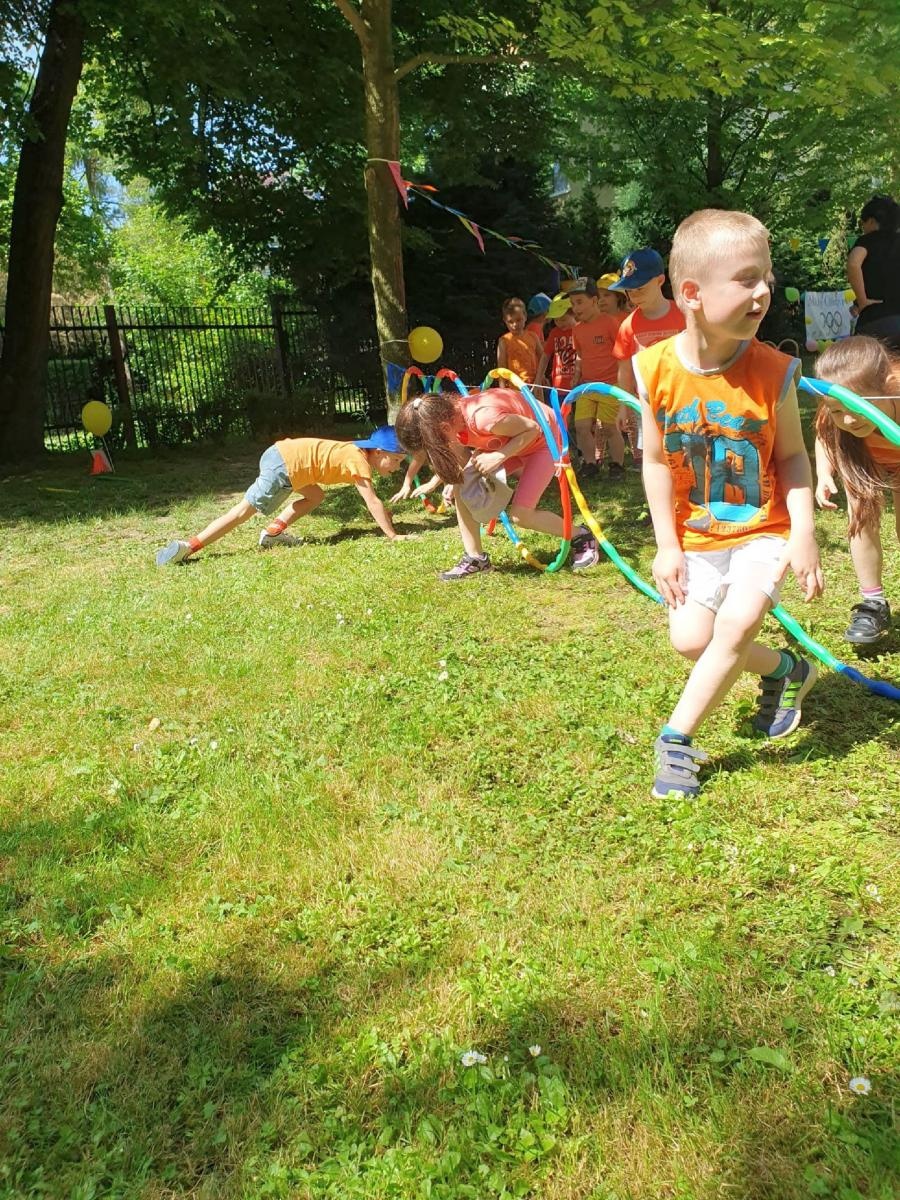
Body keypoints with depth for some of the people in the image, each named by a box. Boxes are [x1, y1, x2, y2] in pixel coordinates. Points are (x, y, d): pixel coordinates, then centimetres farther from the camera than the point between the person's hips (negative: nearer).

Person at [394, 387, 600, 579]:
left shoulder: (484, 418, -40)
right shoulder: (449, 416, -17)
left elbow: (532, 429, -26)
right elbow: (460, 456, 2)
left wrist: (499, 456, -32)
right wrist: (451, 479, -13)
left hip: (541, 438, -7)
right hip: (505, 442, 7)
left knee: (520, 514, -16)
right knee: (462, 487, -9)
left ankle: (582, 538, 7)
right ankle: (475, 558, 2)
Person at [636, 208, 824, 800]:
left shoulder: (773, 370, -14)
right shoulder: (657, 368, -13)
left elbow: (792, 457, -5)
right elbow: (657, 462, -5)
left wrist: (804, 532, -16)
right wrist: (667, 545, -6)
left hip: (764, 529, -2)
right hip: (696, 536, 2)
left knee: (737, 622, -20)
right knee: (690, 638, -3)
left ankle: (677, 739, -1)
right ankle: (785, 669, 28)